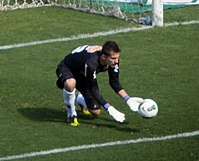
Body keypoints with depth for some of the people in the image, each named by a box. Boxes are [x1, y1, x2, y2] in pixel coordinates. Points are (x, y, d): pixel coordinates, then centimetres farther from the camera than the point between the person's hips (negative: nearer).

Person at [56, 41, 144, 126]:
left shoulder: (113, 60, -25)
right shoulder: (91, 63, -46)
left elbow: (114, 82, -10)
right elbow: (93, 90, -37)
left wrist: (128, 99, -21)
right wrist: (110, 109, -41)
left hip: (83, 74, 6)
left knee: (96, 112, 1)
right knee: (70, 83, -45)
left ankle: (80, 99, 36)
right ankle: (71, 113, -15)